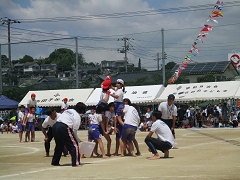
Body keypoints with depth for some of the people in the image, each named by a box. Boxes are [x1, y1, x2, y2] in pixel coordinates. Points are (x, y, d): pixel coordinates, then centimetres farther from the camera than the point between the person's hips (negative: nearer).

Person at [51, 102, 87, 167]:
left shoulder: (68, 111, 23)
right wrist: (78, 139, 8)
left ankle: (55, 162, 37)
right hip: (63, 128, -9)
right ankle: (76, 163, -5)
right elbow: (74, 130, -7)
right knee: (74, 145, 0)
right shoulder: (77, 116, -1)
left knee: (59, 145, 26)